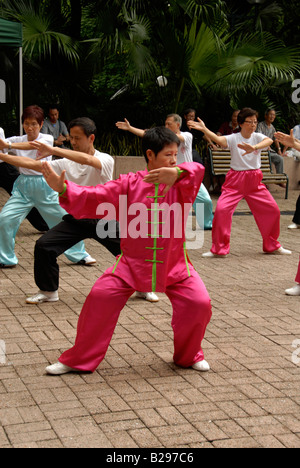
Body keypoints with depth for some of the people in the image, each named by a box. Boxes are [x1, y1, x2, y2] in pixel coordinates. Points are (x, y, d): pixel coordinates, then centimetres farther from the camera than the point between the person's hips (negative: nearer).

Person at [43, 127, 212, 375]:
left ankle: (189, 355, 17)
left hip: (174, 265, 0)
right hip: (132, 262, 0)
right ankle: (79, 360, 7)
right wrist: (63, 189, -23)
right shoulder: (129, 184, -1)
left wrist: (177, 172, -45)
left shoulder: (181, 184, -2)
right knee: (101, 298, -12)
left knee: (199, 303, -14)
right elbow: (92, 199, -7)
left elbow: (198, 171, -23)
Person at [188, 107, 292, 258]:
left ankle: (272, 245, 27)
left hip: (255, 181, 3)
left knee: (273, 210, 4)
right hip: (235, 180, -3)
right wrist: (204, 129, -45)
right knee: (221, 209, -17)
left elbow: (269, 141, -24)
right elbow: (219, 139, -27)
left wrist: (253, 147, -44)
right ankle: (219, 249, -2)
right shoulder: (233, 138, -7)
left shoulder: (257, 137, -1)